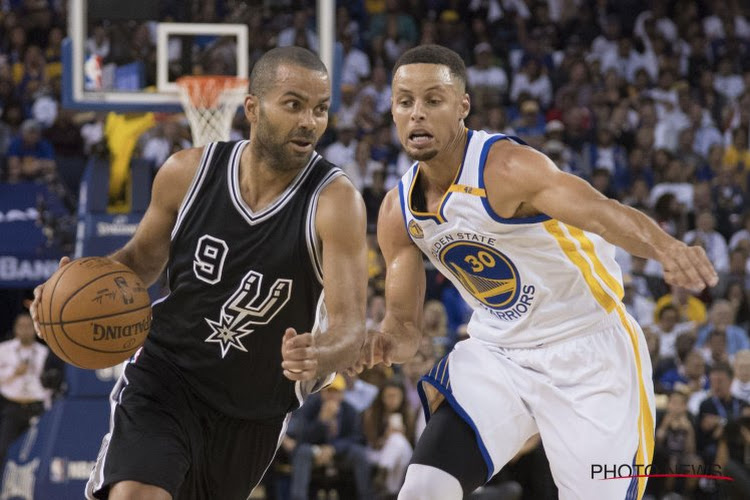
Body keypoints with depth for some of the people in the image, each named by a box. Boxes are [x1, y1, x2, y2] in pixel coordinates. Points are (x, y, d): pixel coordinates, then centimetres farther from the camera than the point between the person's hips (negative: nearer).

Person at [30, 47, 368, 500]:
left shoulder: (334, 201, -20)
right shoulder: (189, 173, -11)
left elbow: (350, 328, -25)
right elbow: (145, 257, 8)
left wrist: (318, 357, -49)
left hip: (256, 408, 1)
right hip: (166, 376, -1)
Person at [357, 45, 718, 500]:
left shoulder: (505, 168, -23)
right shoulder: (398, 214, -1)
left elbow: (604, 213, -39)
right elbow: (404, 321, 9)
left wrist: (666, 248, -61)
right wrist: (390, 343, -17)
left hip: (588, 352, -5)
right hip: (497, 355, 5)